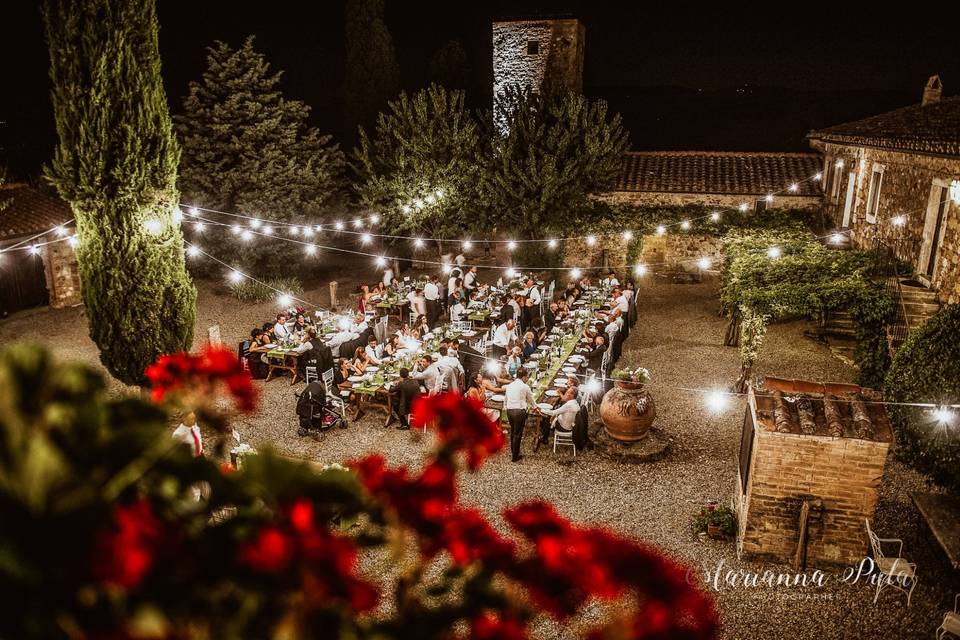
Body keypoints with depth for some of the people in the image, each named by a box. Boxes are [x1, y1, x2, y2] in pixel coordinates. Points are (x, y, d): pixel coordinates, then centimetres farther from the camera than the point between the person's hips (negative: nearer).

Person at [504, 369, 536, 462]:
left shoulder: (509, 386, 11)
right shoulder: (525, 387, -5)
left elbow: (505, 400, 16)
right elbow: (531, 400, 10)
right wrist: (534, 407, 28)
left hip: (509, 410, 6)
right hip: (520, 412, -6)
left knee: (512, 431, 22)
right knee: (518, 434, 3)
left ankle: (513, 451, 34)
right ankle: (514, 456, 11)